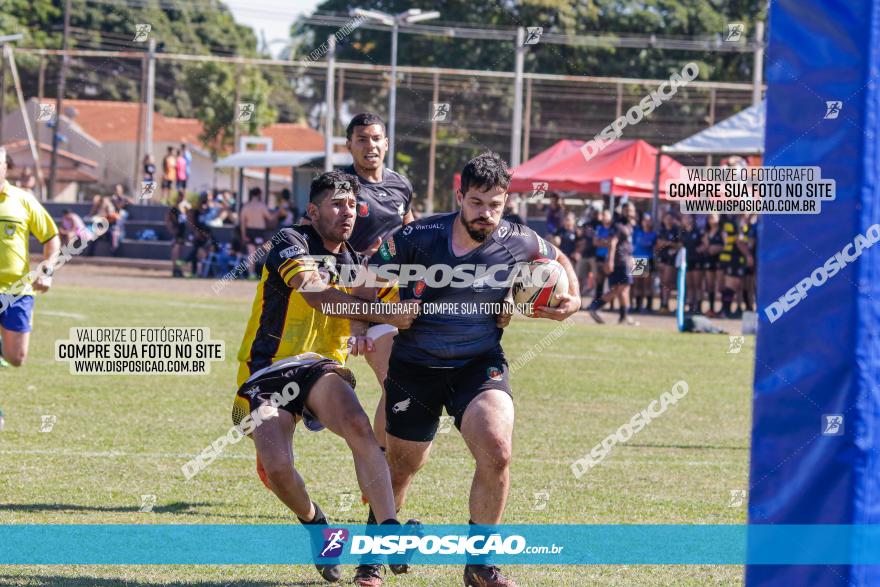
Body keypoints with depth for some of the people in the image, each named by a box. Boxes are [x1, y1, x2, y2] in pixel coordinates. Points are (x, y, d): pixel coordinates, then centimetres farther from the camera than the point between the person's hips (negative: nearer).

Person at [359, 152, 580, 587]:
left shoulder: (519, 243, -8)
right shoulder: (420, 237, -14)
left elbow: (558, 259, 14)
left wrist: (571, 299, -2)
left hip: (480, 364, 0)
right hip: (415, 366, 0)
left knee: (496, 453, -22)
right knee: (400, 466, 10)